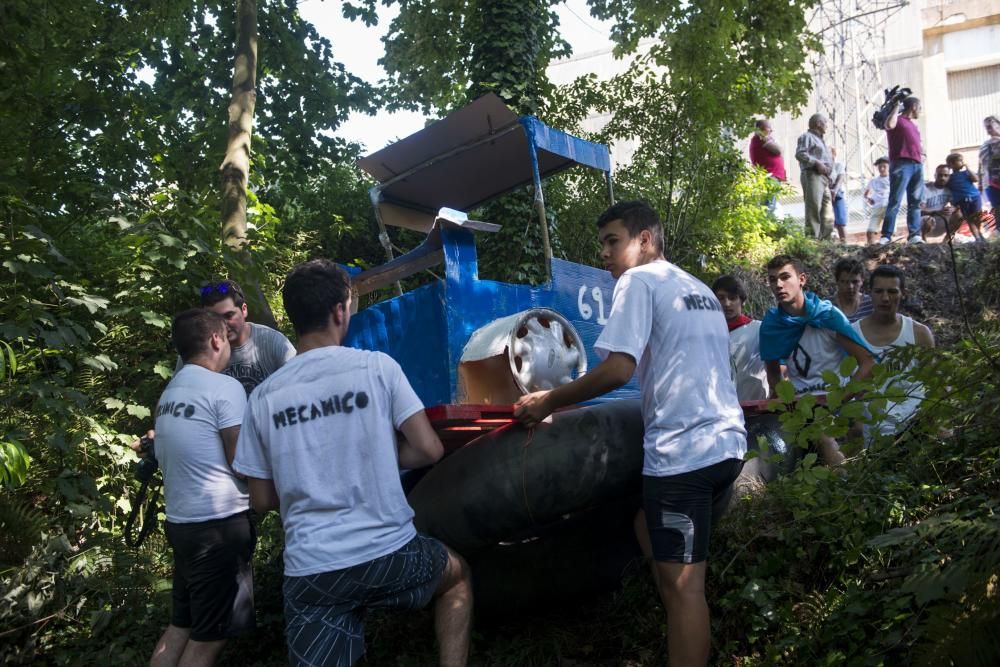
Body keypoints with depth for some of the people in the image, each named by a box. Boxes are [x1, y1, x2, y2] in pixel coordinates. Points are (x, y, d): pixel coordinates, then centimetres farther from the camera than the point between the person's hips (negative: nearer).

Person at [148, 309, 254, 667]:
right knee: (209, 636, 3)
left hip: (181, 520, 8)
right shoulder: (224, 387, -14)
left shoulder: (169, 392, 12)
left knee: (182, 624, 20)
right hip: (219, 523, -8)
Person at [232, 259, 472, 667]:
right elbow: (429, 450, -6)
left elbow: (262, 500, 8)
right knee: (456, 574, 29)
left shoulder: (263, 396, 2)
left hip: (309, 569, 2)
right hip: (389, 551, -1)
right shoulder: (377, 367, -6)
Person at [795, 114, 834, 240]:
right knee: (813, 210, -17)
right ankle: (812, 239, -21)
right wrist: (817, 163, -18)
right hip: (812, 175, -10)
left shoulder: (820, 140, 31)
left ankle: (825, 240, 5)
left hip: (824, 178, 10)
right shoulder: (807, 137, 3)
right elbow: (800, 153, -14)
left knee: (827, 215, 4)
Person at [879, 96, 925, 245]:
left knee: (915, 202, 1)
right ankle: (886, 236, -15)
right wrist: (896, 107, -7)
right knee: (895, 201, -13)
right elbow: (889, 125, -19)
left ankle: (914, 235, -2)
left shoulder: (913, 125, 27)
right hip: (901, 164, -8)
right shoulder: (897, 120, 4)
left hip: (917, 165, 8)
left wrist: (921, 155, 15)